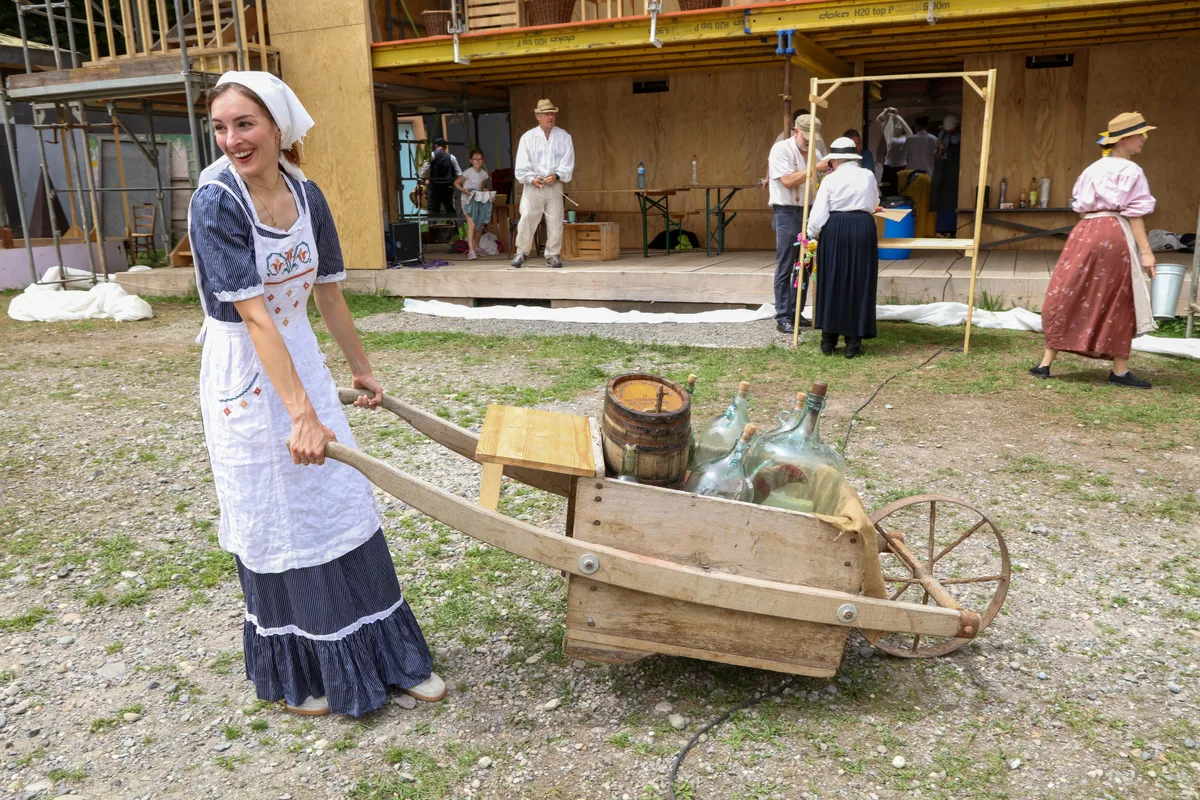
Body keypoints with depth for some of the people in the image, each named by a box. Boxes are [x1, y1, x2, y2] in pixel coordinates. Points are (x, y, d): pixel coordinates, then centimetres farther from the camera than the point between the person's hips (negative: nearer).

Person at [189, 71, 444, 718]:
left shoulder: (306, 196, 0)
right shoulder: (216, 203, -18)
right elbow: (253, 316, -25)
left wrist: (362, 370, 17)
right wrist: (301, 413, -29)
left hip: (301, 360, 6)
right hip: (245, 375, -5)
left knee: (342, 506, 10)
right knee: (276, 525, 6)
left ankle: (383, 656, 27)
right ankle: (293, 674, 28)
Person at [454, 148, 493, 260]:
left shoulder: (484, 174, 3)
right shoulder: (468, 172, -12)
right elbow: (456, 182, -7)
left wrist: (486, 191, -4)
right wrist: (464, 190, -23)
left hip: (479, 201, 6)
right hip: (468, 200, -6)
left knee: (480, 226, 8)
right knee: (471, 224, -18)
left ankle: (476, 247, 28)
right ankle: (471, 251, -22)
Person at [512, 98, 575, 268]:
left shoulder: (564, 137, 6)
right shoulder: (528, 137, 4)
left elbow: (568, 162, 0)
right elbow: (522, 163, -1)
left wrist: (557, 176, -14)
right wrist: (531, 178, -14)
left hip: (555, 185, 1)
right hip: (533, 186, -1)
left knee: (555, 222, 1)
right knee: (526, 219, -4)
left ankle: (553, 255, 12)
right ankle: (522, 252, 10)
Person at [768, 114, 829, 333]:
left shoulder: (815, 151, 13)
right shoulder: (780, 149, -8)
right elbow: (788, 181, -19)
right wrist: (815, 168, -21)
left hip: (809, 212, 7)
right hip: (787, 213, -7)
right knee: (785, 267, -5)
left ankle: (796, 313, 18)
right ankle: (782, 318, -2)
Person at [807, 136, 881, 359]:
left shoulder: (830, 180, 0)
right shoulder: (868, 176, 7)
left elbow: (818, 214, -5)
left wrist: (811, 234, 12)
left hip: (834, 230, -1)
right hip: (863, 228, 1)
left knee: (831, 283, 9)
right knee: (859, 284, 6)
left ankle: (828, 340, 14)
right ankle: (853, 343, 6)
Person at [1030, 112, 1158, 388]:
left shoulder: (1093, 168, 16)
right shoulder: (1130, 171, -5)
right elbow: (1134, 213, -9)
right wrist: (1145, 251, -9)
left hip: (1085, 232, 6)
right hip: (1114, 235, -6)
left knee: (1067, 299, 7)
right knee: (1118, 305, 2)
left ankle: (1046, 363, 7)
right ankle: (1120, 371, 8)